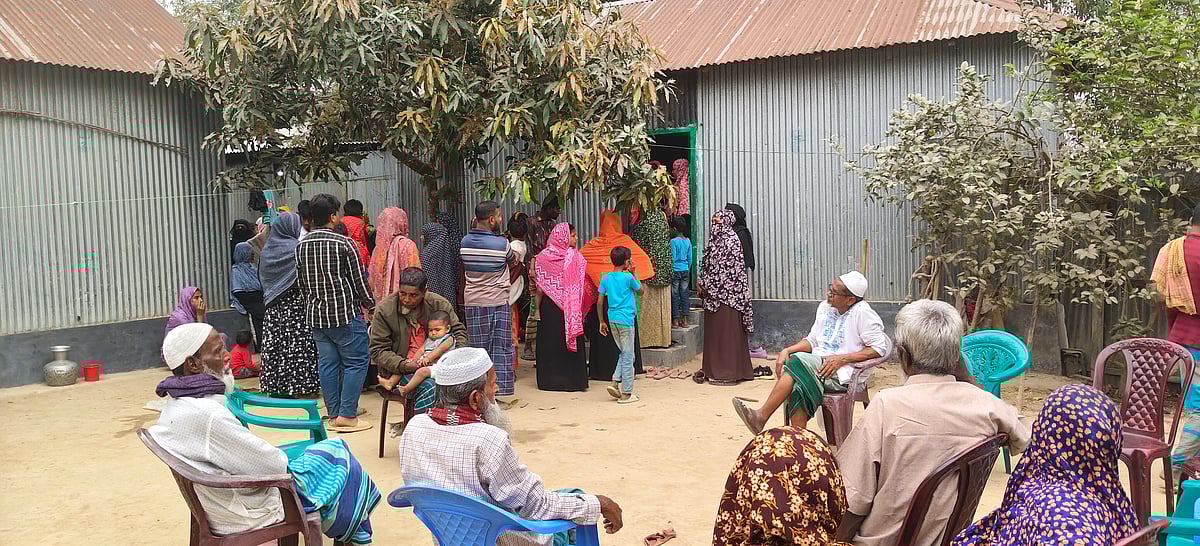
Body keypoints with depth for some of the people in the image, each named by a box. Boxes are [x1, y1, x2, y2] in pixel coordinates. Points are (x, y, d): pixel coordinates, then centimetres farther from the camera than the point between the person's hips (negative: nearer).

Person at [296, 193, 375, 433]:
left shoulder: (301, 246, 6)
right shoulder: (343, 244, -12)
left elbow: (301, 283, 13)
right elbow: (359, 281, -7)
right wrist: (371, 305, 5)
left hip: (316, 314, 6)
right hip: (344, 314, -6)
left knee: (327, 363, 11)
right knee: (356, 362, 2)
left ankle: (334, 414, 16)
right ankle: (347, 415, -2)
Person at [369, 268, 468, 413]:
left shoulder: (439, 304, 4)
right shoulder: (384, 309, -3)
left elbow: (459, 331, 14)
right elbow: (378, 351, -2)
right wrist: (405, 365, -18)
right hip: (401, 370, -3)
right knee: (429, 388, -34)